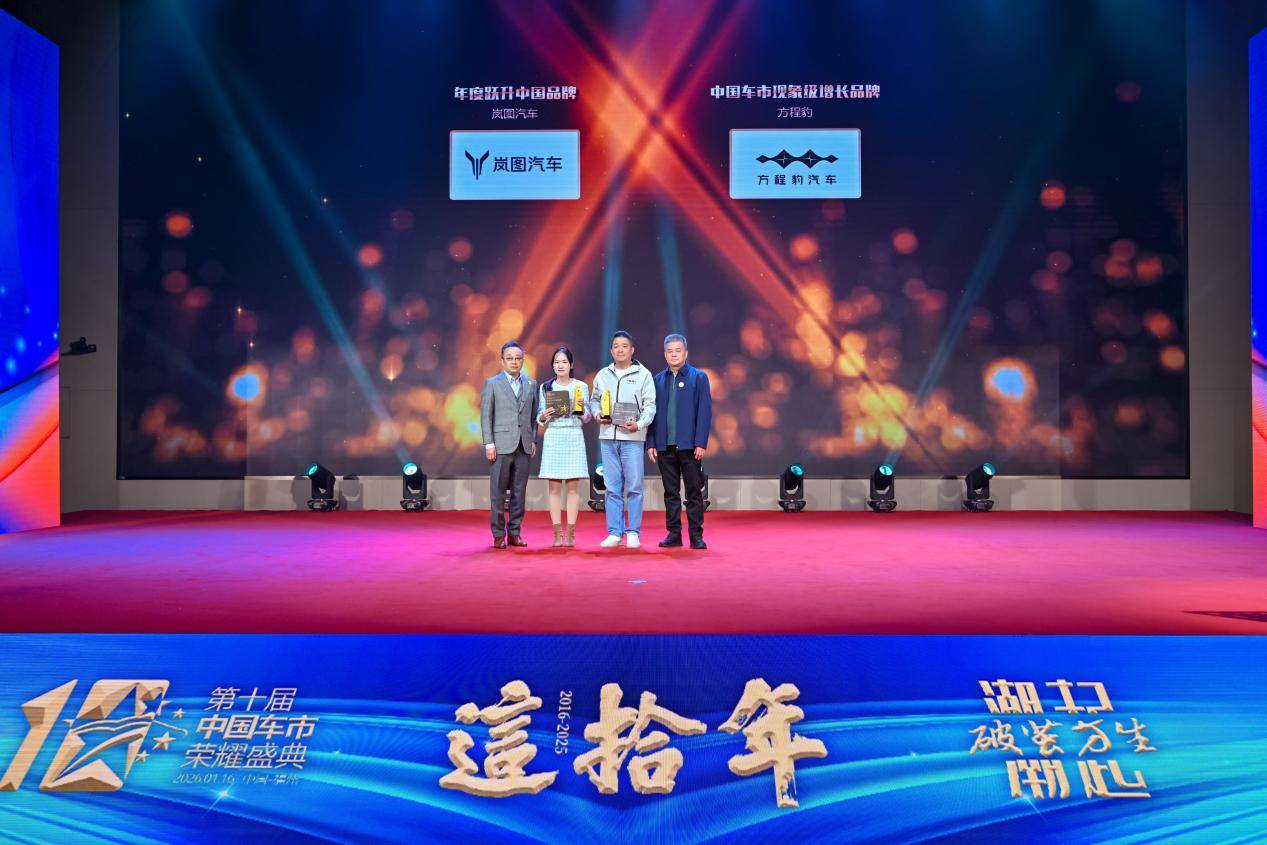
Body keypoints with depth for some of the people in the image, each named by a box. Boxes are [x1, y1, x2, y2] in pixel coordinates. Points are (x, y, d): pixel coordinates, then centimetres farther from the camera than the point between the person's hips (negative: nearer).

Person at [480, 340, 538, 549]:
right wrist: (489, 444, -6)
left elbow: (534, 415, 14)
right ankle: (498, 535, 7)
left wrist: (534, 440, 6)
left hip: (524, 446, 3)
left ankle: (514, 533, 14)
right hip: (501, 445, -3)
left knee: (519, 492, 6)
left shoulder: (531, 384, 13)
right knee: (498, 492, -1)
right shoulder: (492, 383, 3)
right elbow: (485, 416, 0)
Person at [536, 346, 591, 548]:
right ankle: (557, 534, 5)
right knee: (554, 488, 0)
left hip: (574, 437, -1)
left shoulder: (581, 386, 6)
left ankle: (570, 534, 3)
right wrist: (543, 416, -10)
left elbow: (586, 419, 7)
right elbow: (540, 419, 11)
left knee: (573, 487, -2)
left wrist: (581, 408, -13)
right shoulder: (545, 387, 9)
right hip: (553, 438, 1)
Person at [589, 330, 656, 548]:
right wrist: (597, 414, 0)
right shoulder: (602, 375, 13)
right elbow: (594, 400, 21)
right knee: (612, 487, 6)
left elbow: (650, 405, -1)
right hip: (607, 436, 3)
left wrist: (639, 424, -16)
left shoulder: (643, 374, 3)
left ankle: (633, 532, 6)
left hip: (632, 437, -3)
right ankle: (614, 532, 12)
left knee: (634, 487, -3)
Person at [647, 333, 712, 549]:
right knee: (670, 492, 8)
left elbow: (705, 411, -3)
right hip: (664, 446, 3)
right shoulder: (657, 380, 11)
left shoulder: (699, 377, 2)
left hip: (689, 445, -3)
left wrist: (701, 443, -11)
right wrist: (650, 443, 4)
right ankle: (673, 534, 15)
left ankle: (696, 535, 8)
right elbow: (651, 412, 11)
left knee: (694, 492, 1)